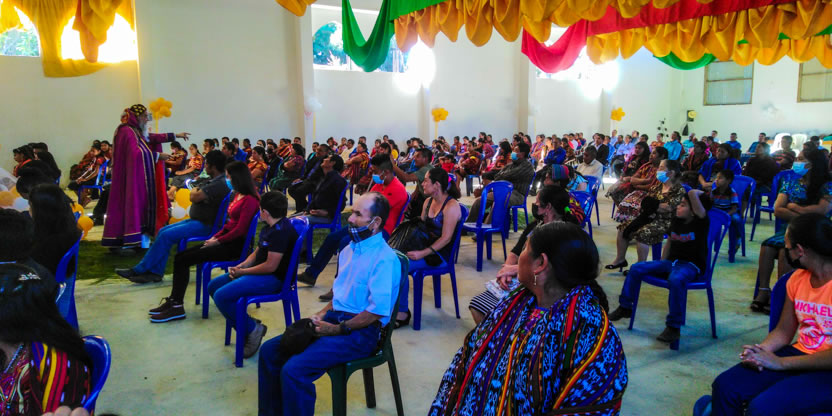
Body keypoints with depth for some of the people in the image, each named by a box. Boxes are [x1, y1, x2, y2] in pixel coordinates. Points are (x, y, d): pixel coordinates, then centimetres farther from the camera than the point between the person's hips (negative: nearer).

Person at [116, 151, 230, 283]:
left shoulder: (219, 184, -20)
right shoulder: (213, 180, 14)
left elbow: (195, 197, -24)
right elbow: (193, 196, 16)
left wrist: (195, 191, -3)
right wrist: (196, 191, -5)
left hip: (205, 225, -10)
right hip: (196, 220, 11)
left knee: (167, 235, -15)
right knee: (162, 231, 3)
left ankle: (140, 269, -4)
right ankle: (155, 272, 1)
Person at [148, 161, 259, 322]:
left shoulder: (249, 200, -15)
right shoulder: (237, 195, 15)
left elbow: (240, 230, -19)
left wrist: (218, 241, -12)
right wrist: (215, 236, 6)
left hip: (235, 245, -9)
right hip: (226, 240, 9)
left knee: (182, 260, -13)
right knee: (180, 257, 1)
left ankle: (177, 306, -5)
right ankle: (173, 301, 3)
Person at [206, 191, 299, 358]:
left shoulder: (280, 231, -22)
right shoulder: (269, 228, 12)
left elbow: (270, 266, -23)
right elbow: (256, 253, 19)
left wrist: (243, 272, -11)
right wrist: (240, 266, 1)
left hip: (273, 279, -11)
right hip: (260, 273, 11)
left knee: (221, 296, -22)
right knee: (213, 286, 11)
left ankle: (252, 329, -6)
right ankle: (245, 322, 10)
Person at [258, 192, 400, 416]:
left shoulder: (385, 259, -19)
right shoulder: (350, 249, 11)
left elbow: (378, 310, -23)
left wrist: (338, 329, -16)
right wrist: (322, 313, 4)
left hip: (360, 332, -9)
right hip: (334, 318, 9)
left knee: (293, 370, -23)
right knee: (270, 350, 3)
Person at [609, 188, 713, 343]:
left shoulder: (700, 222, -15)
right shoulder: (677, 221, 7)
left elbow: (692, 193, -29)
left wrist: (697, 193, -7)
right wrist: (661, 266, 16)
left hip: (691, 265, -7)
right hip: (671, 261, 8)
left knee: (676, 280, -40)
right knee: (636, 268, -4)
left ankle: (673, 327, -30)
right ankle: (625, 307, 10)